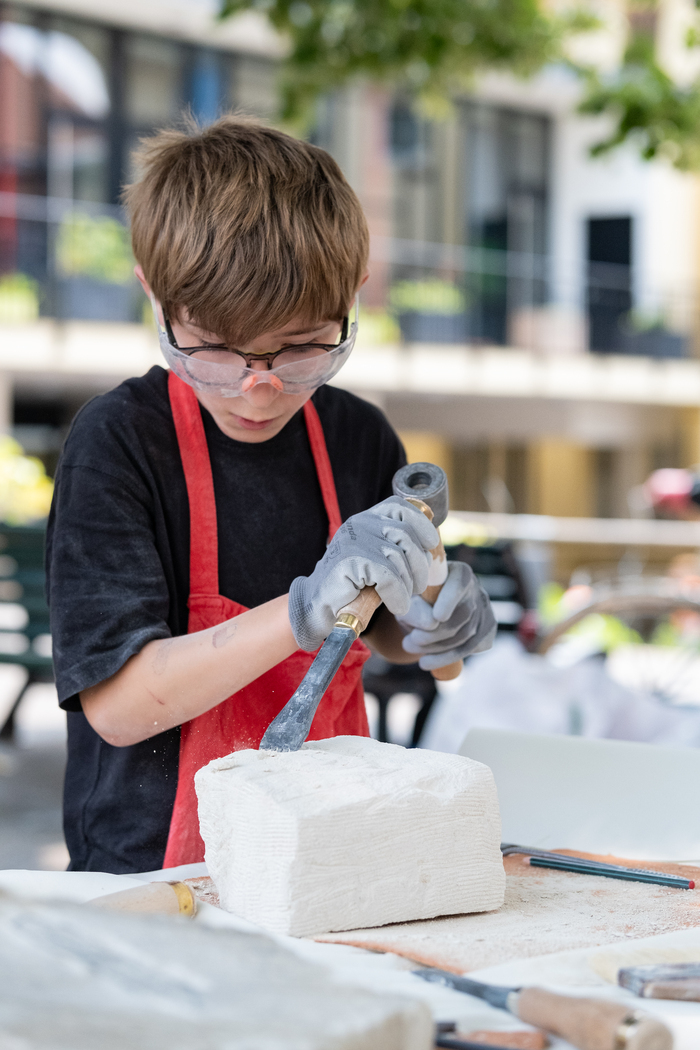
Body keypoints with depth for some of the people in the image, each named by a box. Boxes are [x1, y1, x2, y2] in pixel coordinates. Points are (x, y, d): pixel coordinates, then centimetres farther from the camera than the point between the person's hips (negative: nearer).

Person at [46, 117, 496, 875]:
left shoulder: (360, 437, 6)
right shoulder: (118, 441, -9)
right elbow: (117, 705, -14)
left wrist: (433, 627, 0)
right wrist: (307, 609, -23)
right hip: (153, 865, -6)